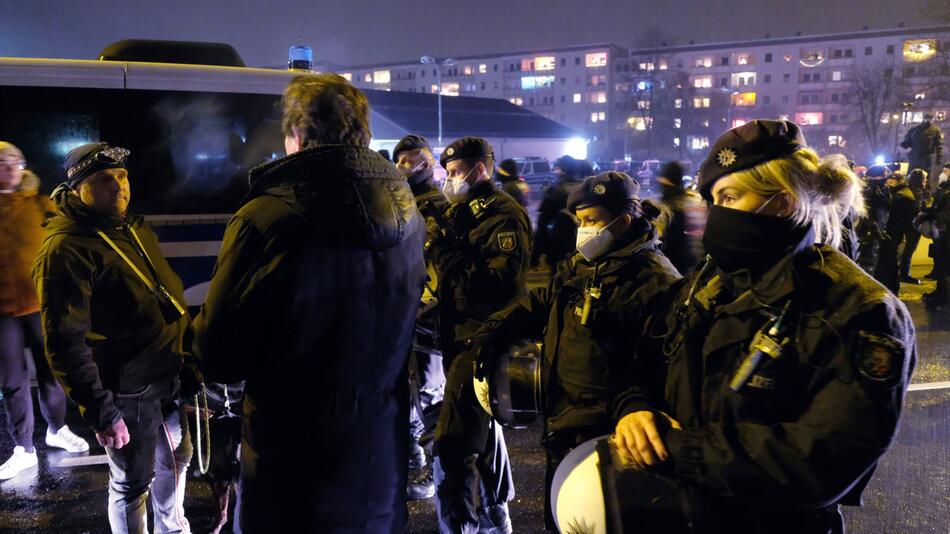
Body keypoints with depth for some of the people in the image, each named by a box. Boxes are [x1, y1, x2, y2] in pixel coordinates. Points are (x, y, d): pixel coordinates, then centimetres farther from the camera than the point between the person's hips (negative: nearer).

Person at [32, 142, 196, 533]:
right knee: (133, 484, 9)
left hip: (169, 374, 9)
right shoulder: (64, 249, -20)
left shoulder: (133, 227, 7)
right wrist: (100, 411, -22)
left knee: (175, 459, 25)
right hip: (127, 389, -8)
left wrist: (187, 361, 17)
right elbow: (64, 343, -22)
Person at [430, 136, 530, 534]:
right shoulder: (463, 212, 18)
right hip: (460, 333, 10)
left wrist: (450, 255, -22)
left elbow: (500, 282, -23)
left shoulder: (504, 215, -11)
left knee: (452, 448, -13)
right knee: (483, 424, 21)